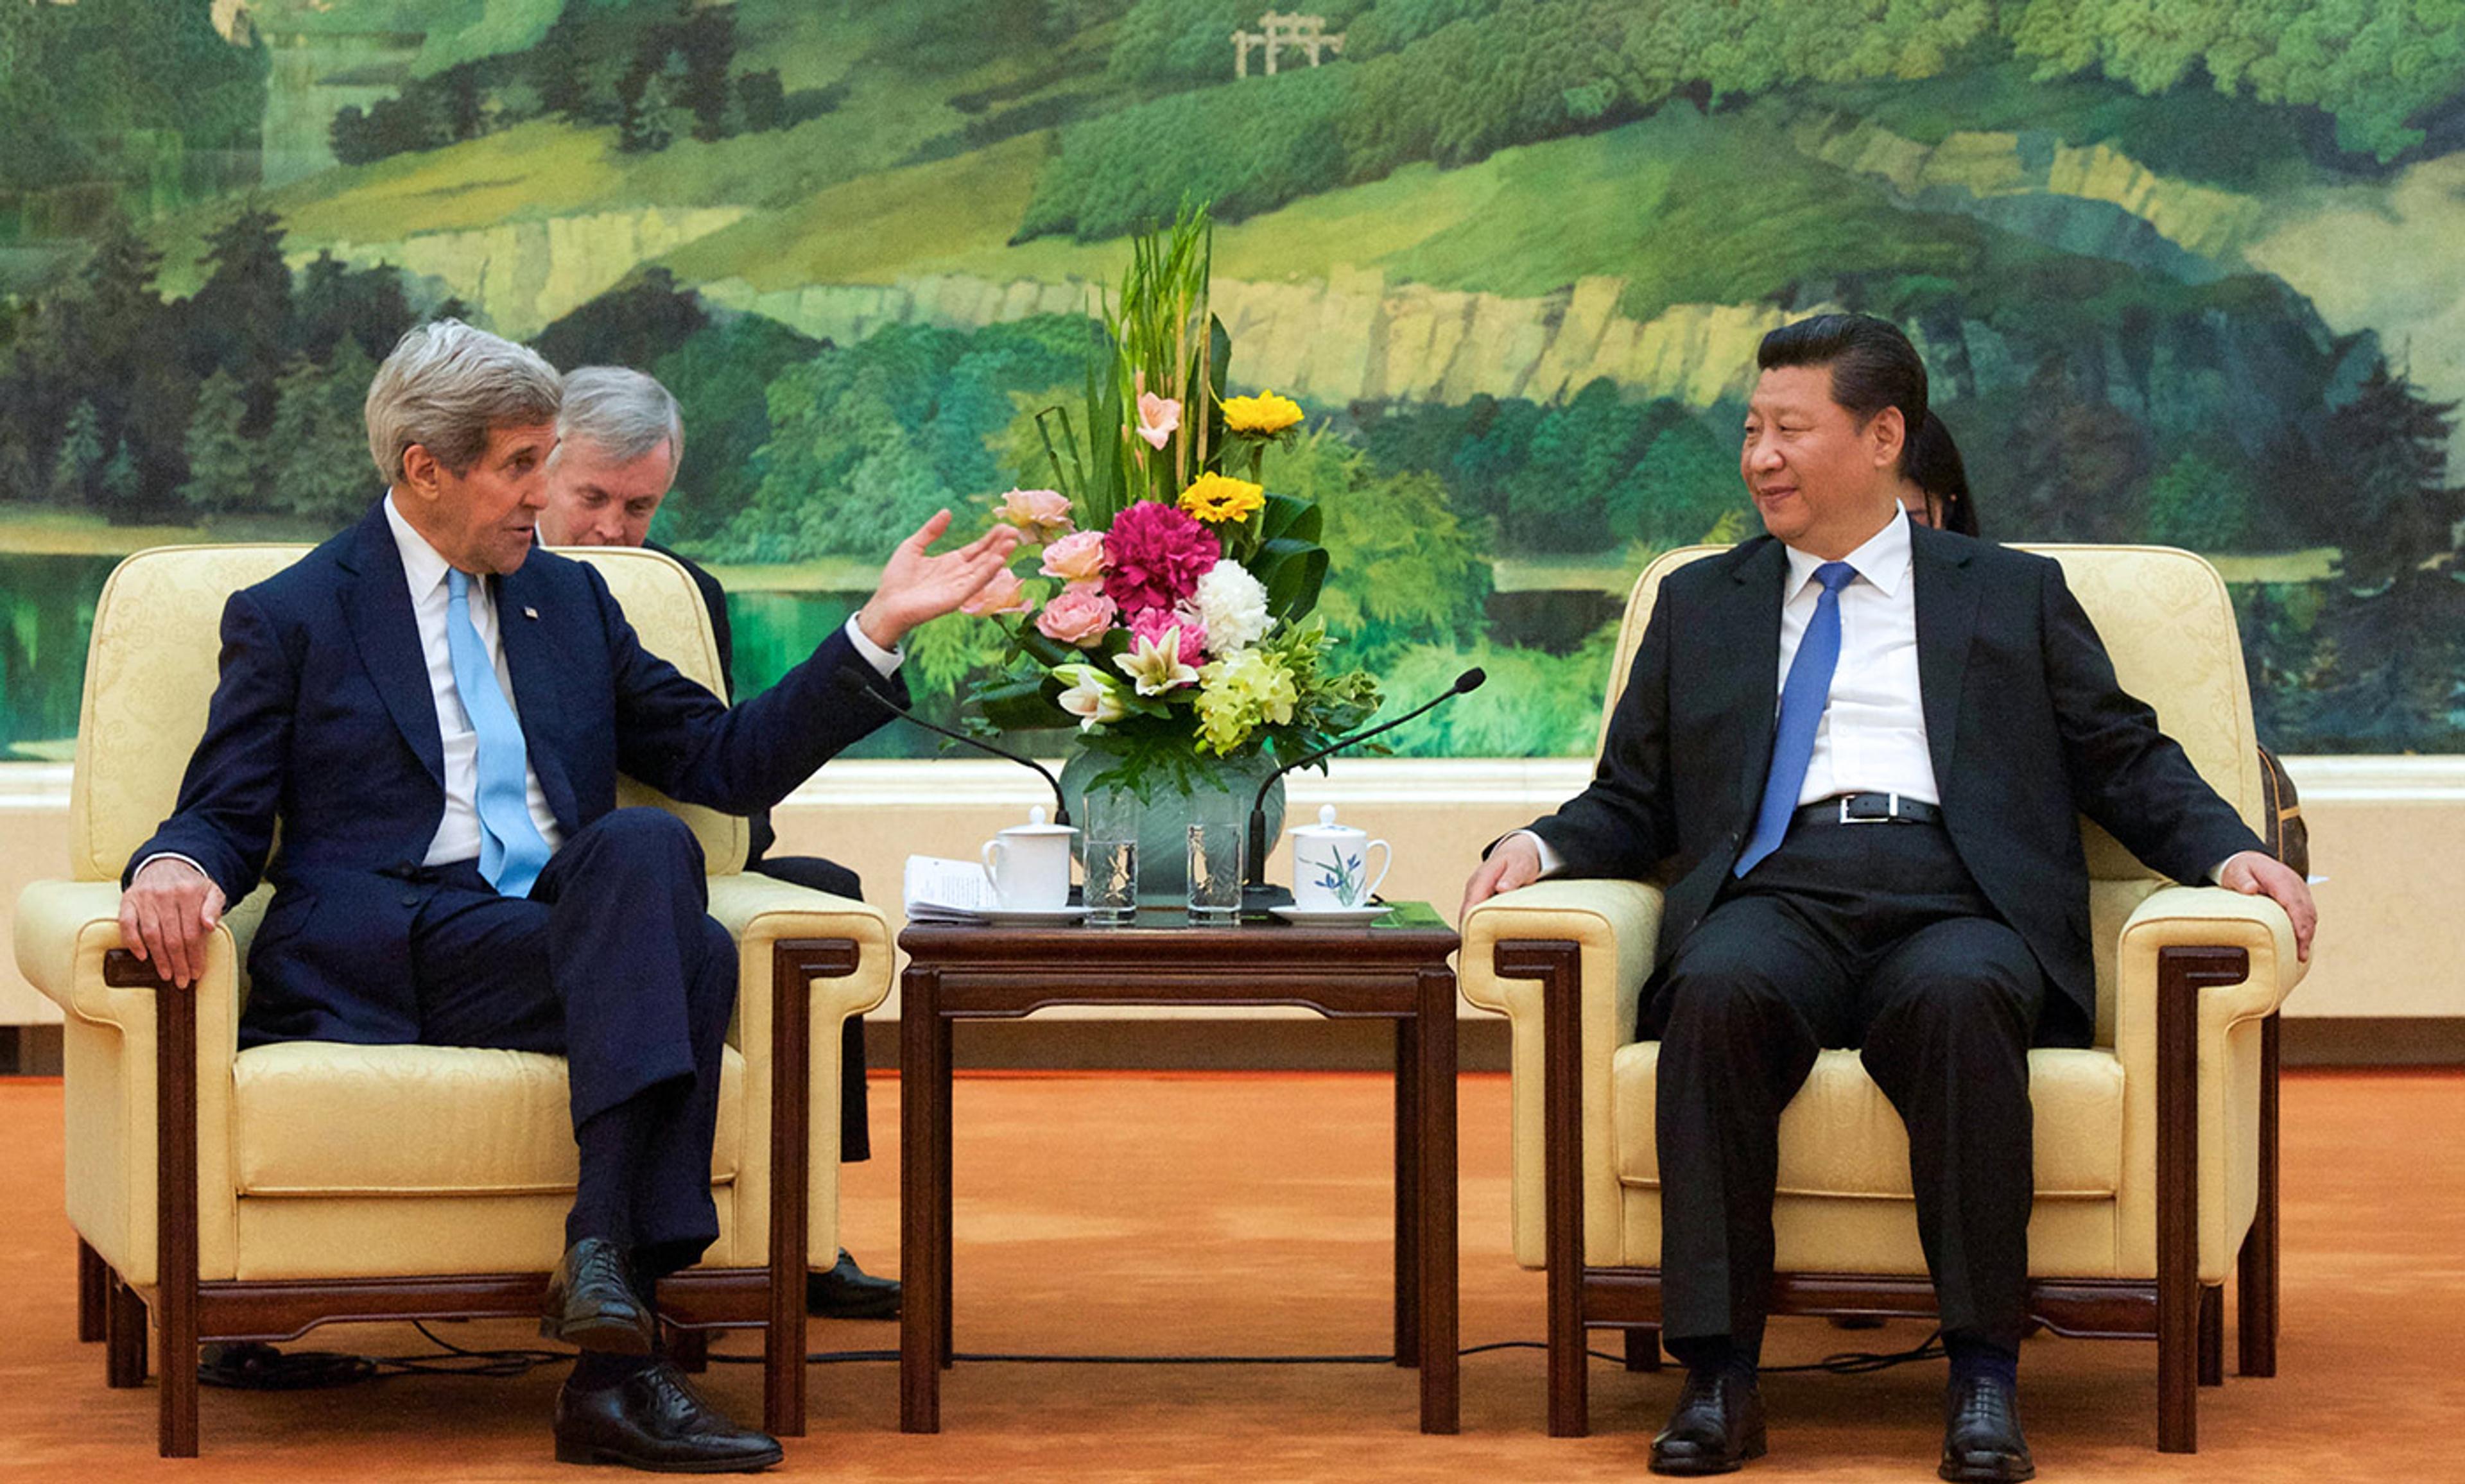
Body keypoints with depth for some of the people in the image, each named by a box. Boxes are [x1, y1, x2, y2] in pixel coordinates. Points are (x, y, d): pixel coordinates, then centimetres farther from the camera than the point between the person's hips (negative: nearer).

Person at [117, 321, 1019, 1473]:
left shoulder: (570, 600, 25)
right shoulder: (288, 619, 12)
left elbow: (729, 762, 22)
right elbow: (225, 816, 7)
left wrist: (880, 629, 14)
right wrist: (172, 867, -18)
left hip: (563, 942, 5)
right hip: (385, 963, -5)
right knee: (644, 851, -32)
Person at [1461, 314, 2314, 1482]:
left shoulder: (2013, 596, 22)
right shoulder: (1701, 606, 27)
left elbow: (2126, 762, 17)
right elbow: (1633, 802, 24)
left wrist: (2231, 851, -1)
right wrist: (1543, 846, 3)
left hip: (1958, 907, -1)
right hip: (1775, 898, 1)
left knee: (1956, 996, -38)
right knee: (1718, 991, -35)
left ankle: (1983, 1376, -35)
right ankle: (1719, 1375, -34)